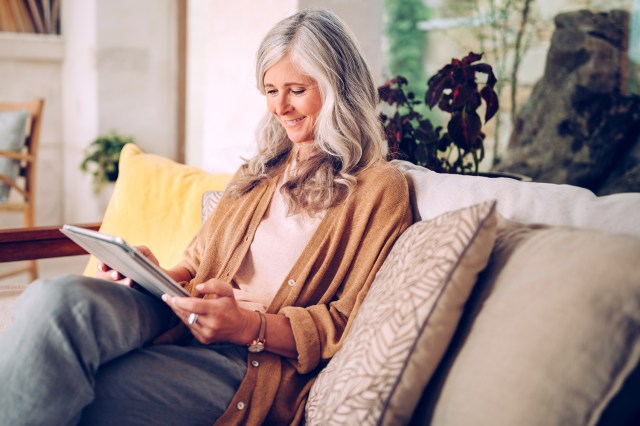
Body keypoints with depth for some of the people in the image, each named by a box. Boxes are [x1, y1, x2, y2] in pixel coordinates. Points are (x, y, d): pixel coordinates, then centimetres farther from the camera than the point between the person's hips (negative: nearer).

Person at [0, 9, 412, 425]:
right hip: (185, 324, 6)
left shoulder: (379, 188, 2)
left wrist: (248, 326, -17)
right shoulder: (260, 172, 24)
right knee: (56, 297, -28)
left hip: (262, 359, -5)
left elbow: (349, 326, -3)